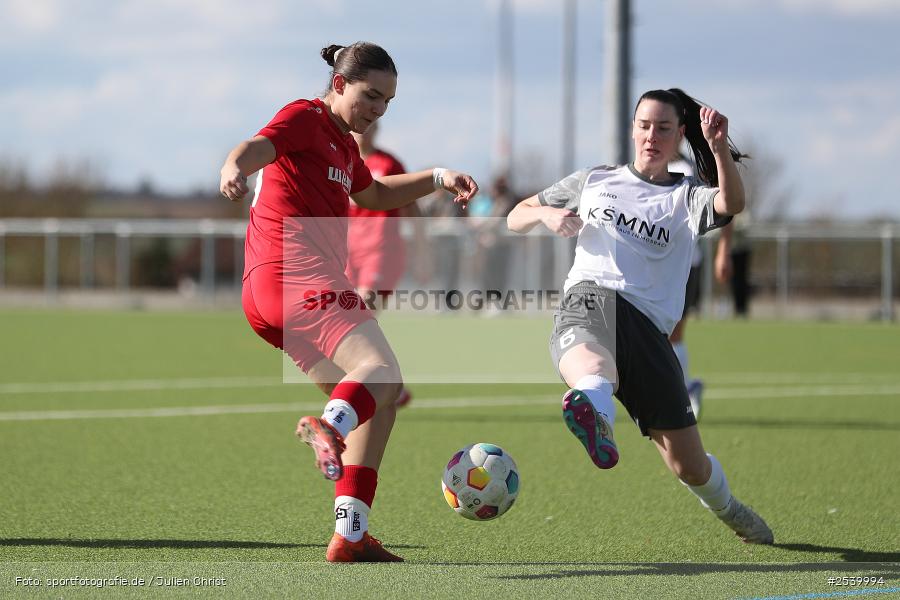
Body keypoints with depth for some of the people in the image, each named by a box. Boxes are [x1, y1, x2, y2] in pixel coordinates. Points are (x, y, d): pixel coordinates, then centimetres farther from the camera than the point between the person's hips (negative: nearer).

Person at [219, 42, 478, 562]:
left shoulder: (343, 143, 28)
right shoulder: (305, 119, -2)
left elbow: (375, 195, 46)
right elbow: (257, 147, -22)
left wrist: (438, 179, 35)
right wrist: (233, 170, -46)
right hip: (298, 274, -10)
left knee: (379, 399, 13)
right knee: (380, 367, -29)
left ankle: (351, 537, 8)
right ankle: (330, 426, -60)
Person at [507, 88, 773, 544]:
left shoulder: (688, 196, 19)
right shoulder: (594, 181, 26)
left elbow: (731, 205, -5)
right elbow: (516, 218, 31)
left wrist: (719, 148, -24)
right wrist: (546, 214, 7)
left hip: (649, 325, 1)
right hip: (588, 299, -1)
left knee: (689, 465, -3)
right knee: (592, 365, -42)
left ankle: (731, 512, 30)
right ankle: (595, 415, -78)